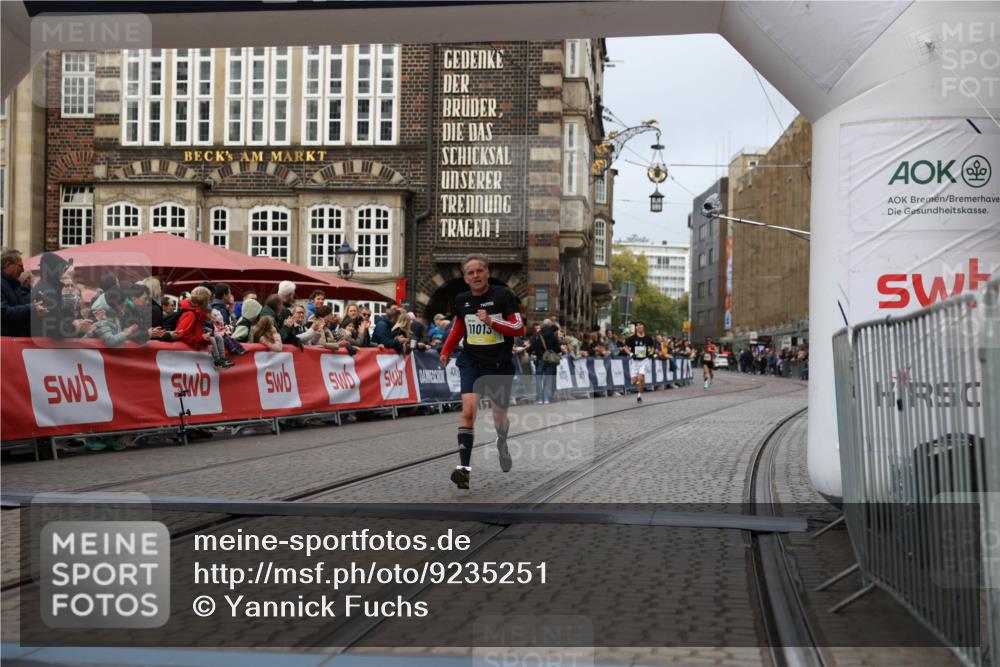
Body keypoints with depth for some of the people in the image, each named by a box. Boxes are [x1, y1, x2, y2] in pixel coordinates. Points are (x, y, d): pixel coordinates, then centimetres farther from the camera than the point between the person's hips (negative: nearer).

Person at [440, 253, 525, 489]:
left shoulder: (503, 295, -11)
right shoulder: (461, 300, 1)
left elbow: (519, 328, -13)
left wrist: (491, 321, -25)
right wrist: (446, 350, 13)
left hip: (500, 365, -1)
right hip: (471, 361, 1)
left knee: (500, 416, 13)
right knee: (468, 411, -19)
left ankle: (502, 444, 48)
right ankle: (464, 466, -21)